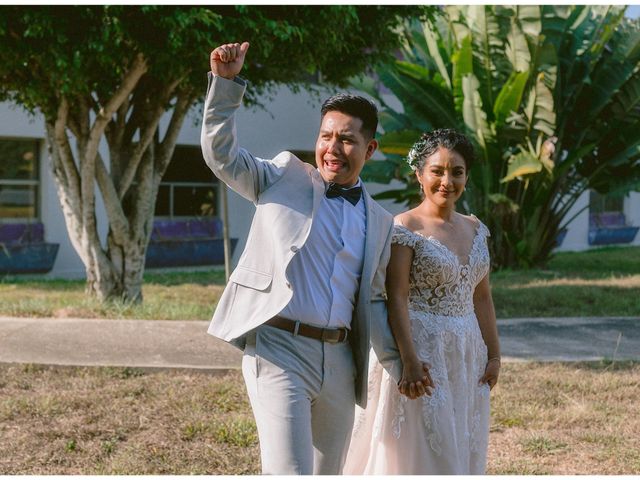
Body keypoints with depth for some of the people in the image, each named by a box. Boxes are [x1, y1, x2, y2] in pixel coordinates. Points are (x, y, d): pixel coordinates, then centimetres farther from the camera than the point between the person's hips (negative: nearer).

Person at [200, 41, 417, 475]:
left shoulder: (380, 223, 15)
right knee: (290, 472, -14)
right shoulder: (286, 177, 7)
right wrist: (226, 82, -10)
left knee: (328, 472, 13)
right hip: (279, 349, -5)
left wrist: (400, 362, 12)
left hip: (339, 359, 5)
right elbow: (221, 154, 1)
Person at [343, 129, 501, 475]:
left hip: (467, 357, 7)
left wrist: (493, 354, 12)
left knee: (461, 455, 12)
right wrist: (410, 362, -26)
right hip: (422, 353, -7)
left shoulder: (474, 229, 11)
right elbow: (396, 299, -17)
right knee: (425, 455, -4)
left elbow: (481, 297, 16)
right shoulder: (404, 229, -10)